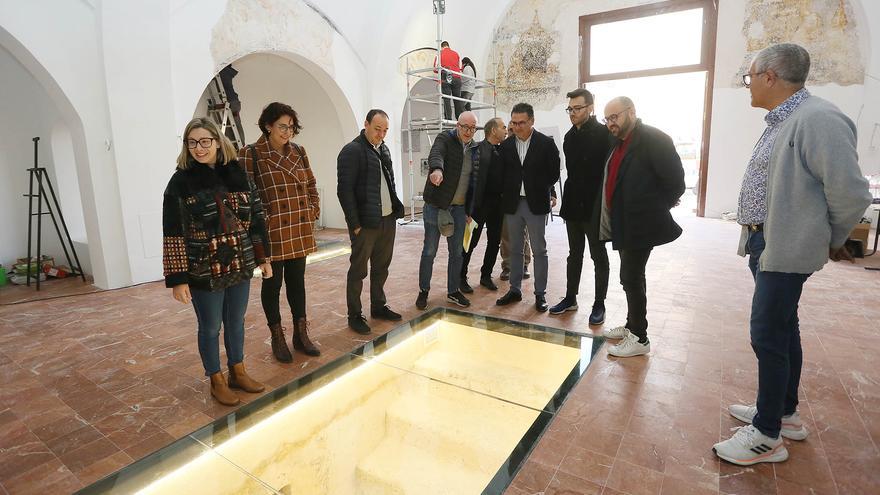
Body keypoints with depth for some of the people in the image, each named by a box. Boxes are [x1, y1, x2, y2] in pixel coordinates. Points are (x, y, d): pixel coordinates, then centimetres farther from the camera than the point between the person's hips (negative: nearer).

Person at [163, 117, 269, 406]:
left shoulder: (237, 174, 1)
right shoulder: (181, 181, -8)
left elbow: (256, 218, 6)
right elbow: (173, 233, -10)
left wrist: (263, 257, 6)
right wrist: (177, 278, -12)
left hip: (240, 266, 4)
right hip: (204, 271, -3)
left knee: (236, 322, 17)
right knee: (210, 328, 11)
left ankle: (238, 372, 37)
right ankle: (217, 382, 31)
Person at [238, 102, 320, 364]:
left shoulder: (298, 151, 9)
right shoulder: (251, 154, -7)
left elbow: (311, 185, 16)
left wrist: (313, 211, 6)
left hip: (300, 230, 5)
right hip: (272, 232, -5)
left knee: (297, 281, 13)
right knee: (273, 284, 8)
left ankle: (301, 335, 25)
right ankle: (277, 339, 23)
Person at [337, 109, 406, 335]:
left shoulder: (384, 149, 14)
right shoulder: (352, 151, -10)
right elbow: (344, 190, -14)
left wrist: (396, 209, 11)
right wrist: (355, 224, -17)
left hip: (388, 219, 8)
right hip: (365, 223, -7)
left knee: (381, 266, 17)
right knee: (358, 270, 4)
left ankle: (378, 306, 32)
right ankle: (354, 315, 17)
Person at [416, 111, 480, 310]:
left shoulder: (475, 149, 11)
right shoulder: (444, 139, -5)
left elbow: (474, 181, 14)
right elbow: (435, 154, -28)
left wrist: (469, 210, 11)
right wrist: (437, 169, -52)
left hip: (459, 208, 5)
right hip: (436, 205, -5)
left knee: (456, 252, 10)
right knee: (429, 251, 2)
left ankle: (453, 291, 25)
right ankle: (423, 291, 18)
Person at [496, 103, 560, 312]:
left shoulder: (546, 143, -4)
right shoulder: (506, 145, 5)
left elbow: (554, 172, 1)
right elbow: (502, 172, 10)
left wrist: (545, 192, 2)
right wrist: (506, 194, 1)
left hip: (536, 204, -3)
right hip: (512, 204, 4)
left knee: (539, 250, 4)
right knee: (515, 249, 12)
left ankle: (540, 293, 14)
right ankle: (515, 289, 23)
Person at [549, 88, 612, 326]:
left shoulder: (604, 134, -9)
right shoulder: (570, 136, 9)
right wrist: (568, 201, 7)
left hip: (595, 206, -6)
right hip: (573, 205, 6)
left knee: (598, 256, 6)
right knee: (574, 254, 14)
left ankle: (599, 304, 17)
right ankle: (570, 298, 25)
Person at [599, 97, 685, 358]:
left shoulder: (654, 139, -13)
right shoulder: (619, 142, 11)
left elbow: (675, 182, -14)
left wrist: (658, 209, -4)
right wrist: (614, 216, 9)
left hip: (641, 224, -8)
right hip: (624, 224, 8)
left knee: (631, 278, -3)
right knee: (632, 277, 17)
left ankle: (639, 338, 10)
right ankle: (632, 325, 32)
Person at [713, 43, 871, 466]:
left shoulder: (818, 119, -18)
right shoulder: (778, 122, 13)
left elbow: (851, 193, -18)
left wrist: (831, 242, -3)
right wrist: (756, 236, 16)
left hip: (786, 249, -10)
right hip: (766, 243, 10)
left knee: (768, 336, -4)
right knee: (782, 329, 18)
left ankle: (767, 436, 10)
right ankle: (785, 413, 34)